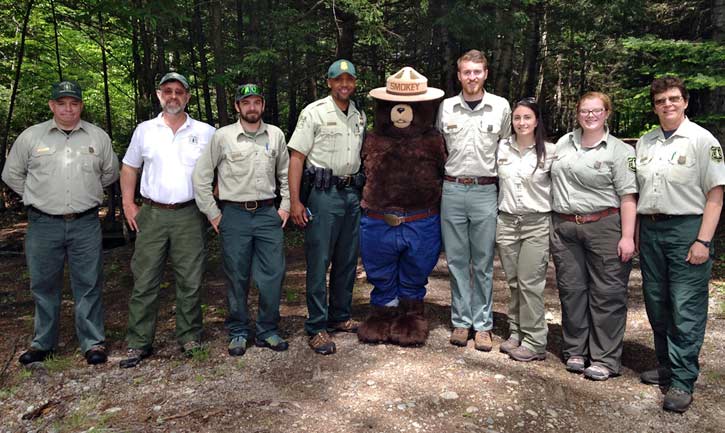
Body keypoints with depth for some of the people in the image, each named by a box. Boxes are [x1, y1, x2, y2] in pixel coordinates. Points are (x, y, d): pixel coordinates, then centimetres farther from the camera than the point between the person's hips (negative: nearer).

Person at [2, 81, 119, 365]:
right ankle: (43, 343, 24)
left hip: (86, 224, 0)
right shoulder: (30, 136, 4)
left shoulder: (98, 137, 5)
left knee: (89, 285, 3)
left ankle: (93, 342, 13)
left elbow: (110, 173, 18)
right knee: (44, 286, 10)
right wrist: (37, 197, 11)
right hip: (43, 224, 1)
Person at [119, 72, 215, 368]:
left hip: (190, 215, -1)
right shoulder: (144, 130, 9)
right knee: (144, 281, 2)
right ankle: (139, 343, 12)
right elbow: (129, 168, 16)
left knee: (190, 282, 4)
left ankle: (190, 338, 17)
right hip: (152, 214, 1)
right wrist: (128, 203, 6)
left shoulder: (205, 132, 5)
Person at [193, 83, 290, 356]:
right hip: (234, 215, -2)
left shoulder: (275, 135, 8)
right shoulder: (222, 136, -1)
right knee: (237, 277, 5)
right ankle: (238, 333, 20)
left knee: (273, 275, 2)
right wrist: (212, 214, 0)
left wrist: (285, 206, 9)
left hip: (268, 214, 2)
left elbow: (286, 173, 17)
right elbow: (201, 176, 2)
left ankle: (267, 331, 18)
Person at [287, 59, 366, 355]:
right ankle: (317, 328, 5)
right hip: (324, 193, -6)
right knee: (319, 261, -3)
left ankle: (340, 317, 27)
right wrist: (294, 201, -14)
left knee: (347, 261, 12)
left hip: (352, 194, 6)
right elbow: (296, 156, -6)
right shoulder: (314, 112, -2)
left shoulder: (360, 116, 15)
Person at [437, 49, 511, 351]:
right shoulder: (445, 107, 6)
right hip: (452, 190, 1)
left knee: (483, 263, 4)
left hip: (485, 192, -1)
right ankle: (461, 321, 17)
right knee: (457, 261, 6)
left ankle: (482, 324, 14)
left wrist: (498, 180, 8)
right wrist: (447, 174, 12)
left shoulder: (501, 107, 4)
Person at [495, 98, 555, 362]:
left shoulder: (549, 151, -4)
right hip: (506, 221, 4)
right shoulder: (501, 148, 5)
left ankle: (534, 342, 6)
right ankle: (516, 334, 22)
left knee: (530, 283, -5)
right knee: (513, 282, 11)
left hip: (537, 224, -3)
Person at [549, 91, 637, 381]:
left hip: (604, 227, -4)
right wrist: (553, 225, 17)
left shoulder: (620, 151, 0)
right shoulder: (564, 143, 14)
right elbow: (553, 180, 22)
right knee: (571, 290, 9)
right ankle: (575, 351, 22)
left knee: (607, 294, -1)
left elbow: (628, 196, -6)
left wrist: (627, 237, -13)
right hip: (564, 228, 4)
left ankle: (605, 359, 10)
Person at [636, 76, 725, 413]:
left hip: (687, 228, -5)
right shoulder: (644, 142, 13)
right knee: (656, 305, 13)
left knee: (686, 310, -4)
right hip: (650, 229, 6)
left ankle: (682, 382, 3)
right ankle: (666, 366, 29)